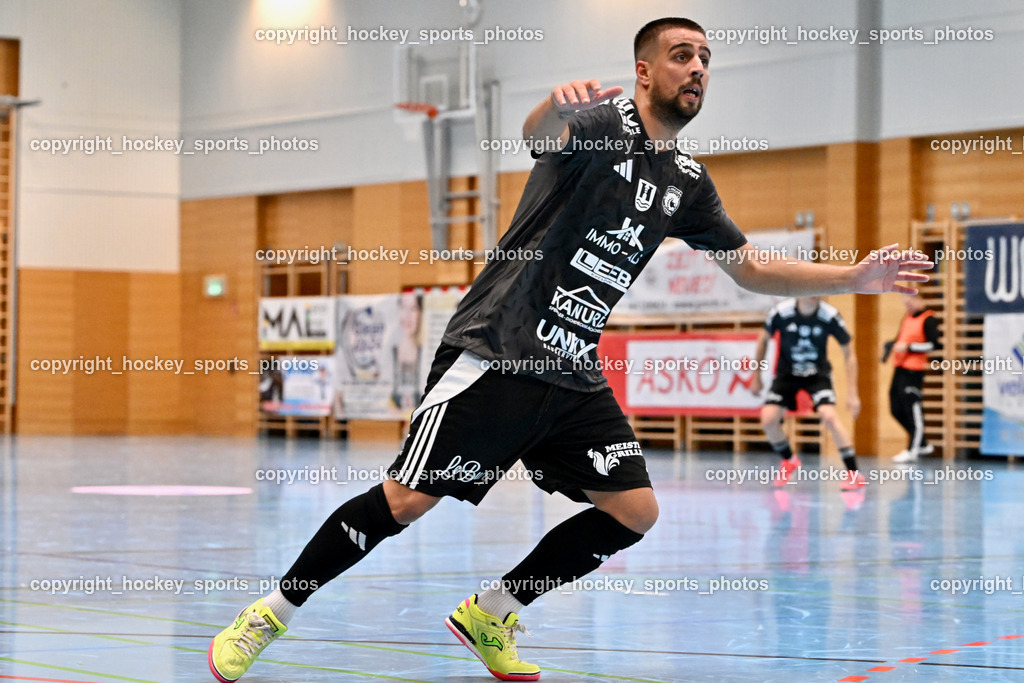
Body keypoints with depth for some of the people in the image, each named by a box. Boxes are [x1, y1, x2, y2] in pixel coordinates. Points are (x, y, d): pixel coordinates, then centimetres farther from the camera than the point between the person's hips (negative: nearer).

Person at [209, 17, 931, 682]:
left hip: (574, 375, 8)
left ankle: (491, 615, 13)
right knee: (406, 501, -12)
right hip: (496, 353, -7)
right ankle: (270, 613, 4)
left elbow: (753, 268, 21)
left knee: (635, 511, -2)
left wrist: (854, 278, 11)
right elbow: (540, 133, -30)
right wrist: (557, 103, -55)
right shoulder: (604, 121, -7)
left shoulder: (688, 182, 14)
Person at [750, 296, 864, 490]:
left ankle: (853, 473, -15)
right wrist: (756, 377, 4)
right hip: (786, 373, 2)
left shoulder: (830, 315, -22)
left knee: (829, 415, -25)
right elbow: (763, 340, -1)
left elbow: (848, 354, -11)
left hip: (818, 374, -2)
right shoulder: (781, 311, -21)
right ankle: (789, 461, 18)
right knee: (768, 419, -13)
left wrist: (852, 394, -16)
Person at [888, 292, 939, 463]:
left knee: (912, 409, -6)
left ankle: (911, 450, 1)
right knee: (896, 409, 9)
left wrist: (908, 347, -18)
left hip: (913, 370, -9)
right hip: (900, 368, 9)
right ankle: (922, 444, 22)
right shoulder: (907, 318, 16)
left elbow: (933, 344, -14)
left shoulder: (928, 319, -8)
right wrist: (892, 345, 4)